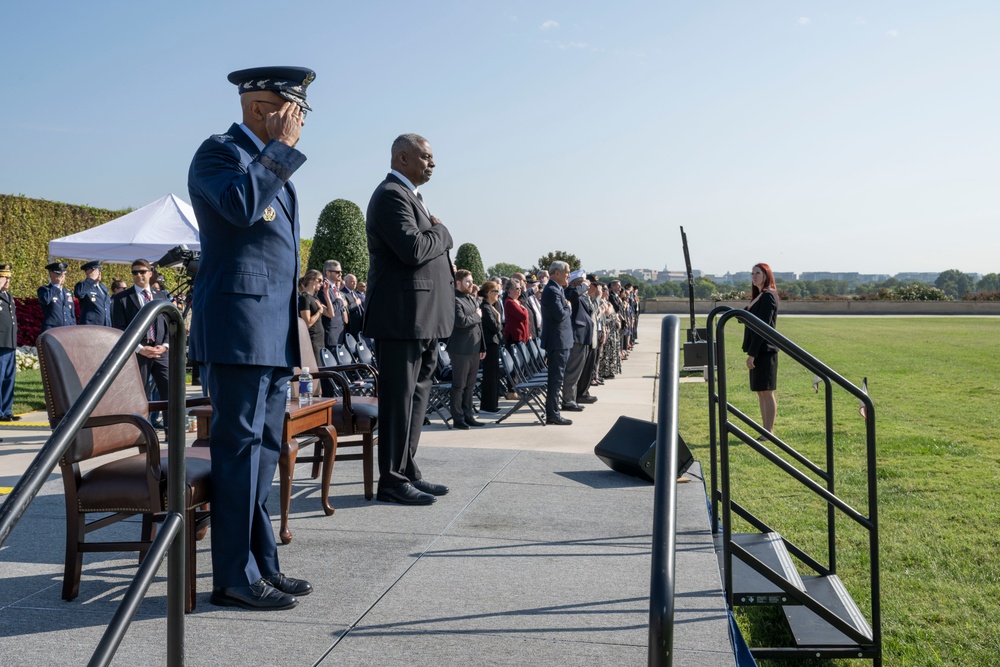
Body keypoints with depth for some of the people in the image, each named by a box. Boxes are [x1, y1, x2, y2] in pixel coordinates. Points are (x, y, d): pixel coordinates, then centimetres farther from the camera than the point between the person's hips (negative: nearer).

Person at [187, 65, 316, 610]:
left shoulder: (272, 164, 23)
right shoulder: (219, 152, -4)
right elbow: (241, 206, -26)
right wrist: (281, 147, -16)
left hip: (274, 334, 9)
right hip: (238, 329, -9)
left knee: (263, 450, 11)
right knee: (239, 449, -6)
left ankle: (262, 565, 19)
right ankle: (233, 578, 2)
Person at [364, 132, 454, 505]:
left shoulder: (409, 196, 21)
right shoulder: (391, 195, -12)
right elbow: (414, 249, -24)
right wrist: (441, 232, -7)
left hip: (423, 319, 10)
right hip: (401, 317, -10)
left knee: (416, 398, 13)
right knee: (399, 400, -4)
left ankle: (407, 472, 22)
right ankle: (392, 480, 3)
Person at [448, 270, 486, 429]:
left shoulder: (473, 299, 17)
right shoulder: (455, 300, -12)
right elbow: (461, 321, -26)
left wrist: (482, 347, 17)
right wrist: (476, 316, -9)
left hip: (474, 349, 8)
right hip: (461, 349, -8)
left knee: (470, 385, 12)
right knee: (459, 385, -1)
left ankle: (468, 416, 20)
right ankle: (457, 418, 5)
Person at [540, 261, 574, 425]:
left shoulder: (557, 290, 16)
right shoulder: (552, 291, -17)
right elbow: (560, 315, -25)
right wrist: (569, 307, -8)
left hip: (560, 341, 11)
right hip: (557, 341, -11)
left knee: (555, 378, 14)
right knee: (556, 378, -6)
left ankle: (551, 413, 20)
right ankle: (553, 414, -1)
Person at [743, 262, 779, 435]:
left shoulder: (768, 296, -12)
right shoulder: (759, 296, 18)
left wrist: (752, 353, -20)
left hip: (764, 350, -10)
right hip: (759, 350, 10)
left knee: (766, 392, -6)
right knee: (760, 392, 11)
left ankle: (769, 432, -2)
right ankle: (765, 430, 16)